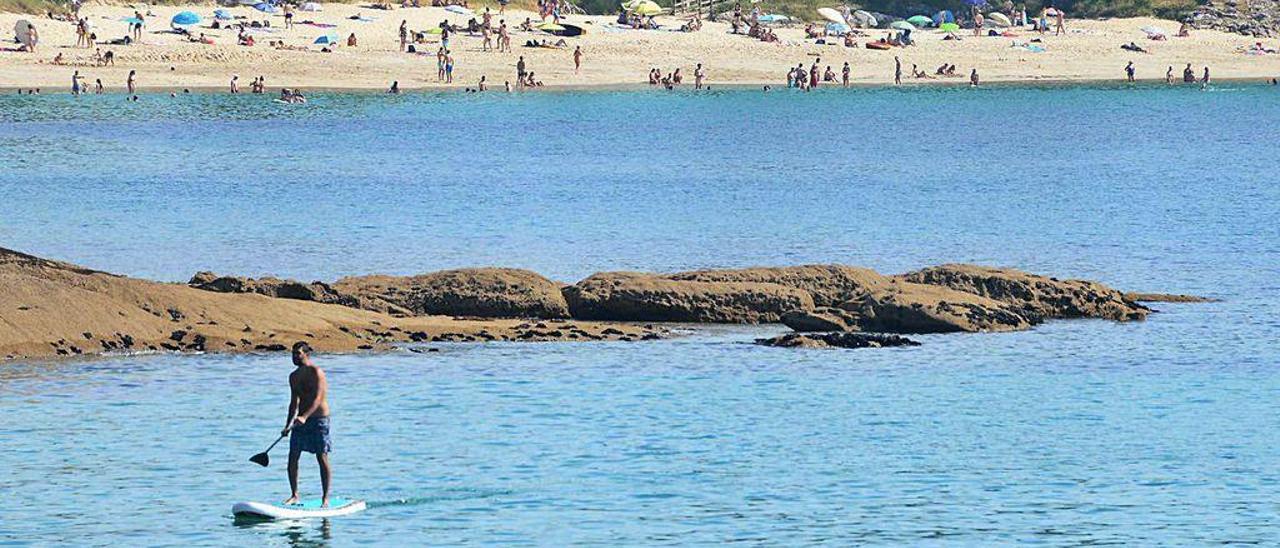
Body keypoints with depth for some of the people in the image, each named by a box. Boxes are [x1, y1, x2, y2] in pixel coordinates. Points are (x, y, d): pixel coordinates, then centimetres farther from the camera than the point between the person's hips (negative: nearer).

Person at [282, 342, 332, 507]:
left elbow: (317, 399, -22)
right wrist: (288, 425, 14)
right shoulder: (294, 377, 12)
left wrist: (304, 417, -35)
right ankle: (294, 495, 12)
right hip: (300, 421, 7)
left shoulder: (316, 373, -12)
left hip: (318, 420, -7)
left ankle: (325, 498, -2)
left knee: (322, 458, -5)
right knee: (292, 458, 1)